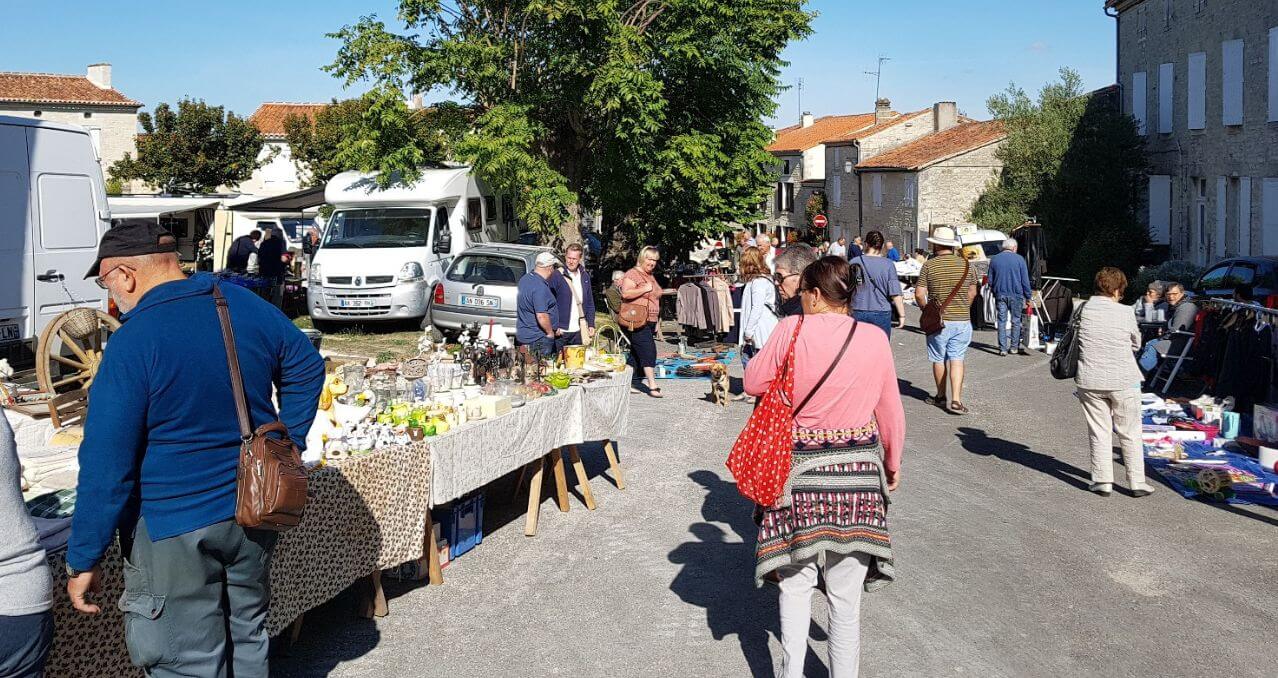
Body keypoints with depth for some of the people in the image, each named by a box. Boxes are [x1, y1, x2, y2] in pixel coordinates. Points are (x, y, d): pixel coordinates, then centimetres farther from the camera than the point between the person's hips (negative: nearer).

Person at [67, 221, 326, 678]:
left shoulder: (132, 343, -19)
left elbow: (106, 464, -19)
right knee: (247, 637, 22)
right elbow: (307, 369, 11)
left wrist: (83, 561, -10)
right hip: (253, 513, 6)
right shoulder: (248, 307, -2)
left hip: (173, 527, -6)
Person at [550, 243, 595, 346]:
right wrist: (555, 327, -15)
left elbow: (590, 303, 16)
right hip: (561, 331, -5)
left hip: (579, 331, 5)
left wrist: (591, 325, 9)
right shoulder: (556, 276, -6)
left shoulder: (585, 276, 11)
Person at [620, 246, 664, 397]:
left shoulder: (651, 277, 20)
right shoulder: (633, 274, -9)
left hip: (650, 321, 9)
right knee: (648, 350, -17)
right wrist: (644, 289, -22)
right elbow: (625, 294, -22)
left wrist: (656, 322, 27)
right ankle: (652, 385, -19)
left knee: (636, 353, 11)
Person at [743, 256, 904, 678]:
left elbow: (753, 383, 1)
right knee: (846, 590, 10)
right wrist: (893, 463, 17)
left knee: (796, 580, 14)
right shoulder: (874, 340, -5)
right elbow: (890, 412, 4)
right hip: (857, 470, 1)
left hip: (799, 468, -1)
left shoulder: (791, 330, -10)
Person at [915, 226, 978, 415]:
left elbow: (919, 294, -9)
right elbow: (972, 293, 12)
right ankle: (956, 400, -8)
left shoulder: (930, 265, -7)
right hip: (962, 320, 2)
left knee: (939, 359, 12)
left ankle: (941, 397, 24)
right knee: (956, 359, 3)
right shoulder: (965, 264, 3)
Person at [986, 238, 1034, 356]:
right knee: (1016, 321, 9)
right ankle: (1014, 346, 14)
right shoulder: (1019, 259, -2)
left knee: (1001, 321, 3)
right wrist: (1028, 297, 4)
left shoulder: (994, 259, 6)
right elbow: (1025, 281, -2)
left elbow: (990, 280, 12)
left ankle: (1003, 348, 0)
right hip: (1016, 295, -2)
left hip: (1000, 294, 2)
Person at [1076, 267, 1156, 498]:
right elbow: (1137, 344, 4)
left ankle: (1103, 481, 13)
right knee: (1130, 434, 10)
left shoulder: (1084, 309, -5)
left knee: (1099, 433, 10)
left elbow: (1076, 339, 6)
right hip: (1123, 381, -1)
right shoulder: (1124, 312, -9)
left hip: (1089, 381, 2)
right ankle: (1137, 483, 15)